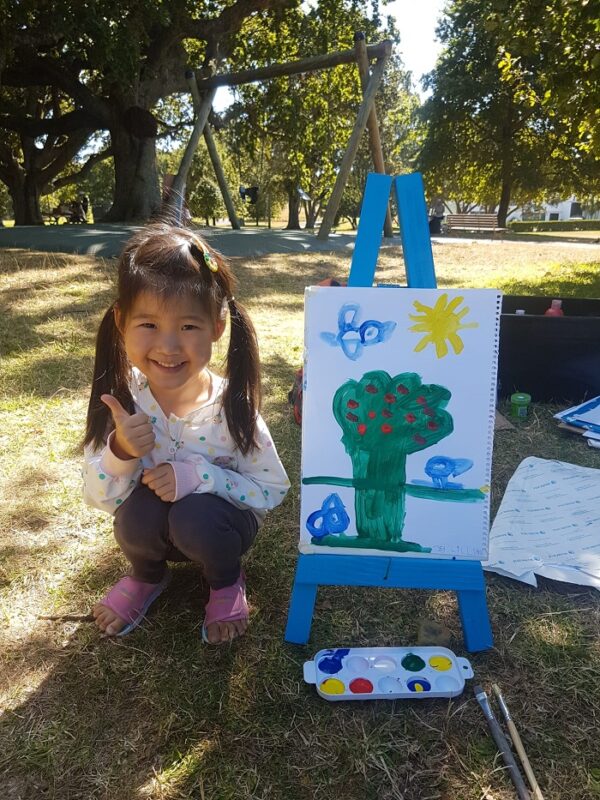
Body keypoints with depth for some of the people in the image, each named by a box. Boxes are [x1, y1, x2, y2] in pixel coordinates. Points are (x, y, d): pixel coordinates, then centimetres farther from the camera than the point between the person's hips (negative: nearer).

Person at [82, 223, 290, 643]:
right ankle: (147, 576, 7)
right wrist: (121, 452, -35)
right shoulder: (121, 399, -20)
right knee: (137, 513, -30)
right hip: (152, 526, 2)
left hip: (214, 524, -2)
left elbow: (273, 488, -16)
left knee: (195, 516, -33)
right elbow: (99, 498, -13)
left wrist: (199, 475, -30)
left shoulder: (232, 405, -26)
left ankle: (227, 583, 3)